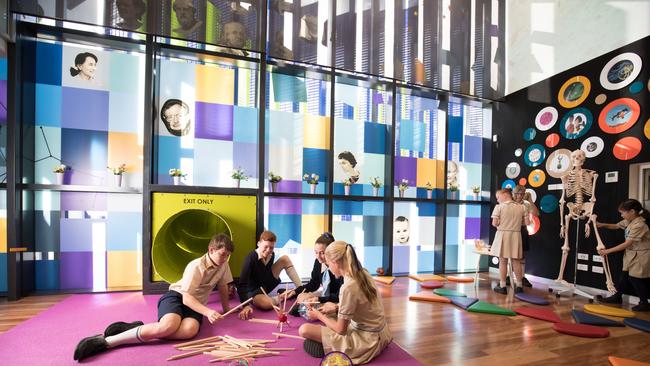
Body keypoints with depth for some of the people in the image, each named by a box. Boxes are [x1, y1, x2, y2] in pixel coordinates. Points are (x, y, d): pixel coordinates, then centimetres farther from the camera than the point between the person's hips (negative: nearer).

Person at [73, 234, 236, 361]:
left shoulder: (223, 265, 2)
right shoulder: (196, 266, -17)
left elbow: (222, 287, 17)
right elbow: (186, 297, -22)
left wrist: (226, 309, 24)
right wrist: (207, 312, -35)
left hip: (194, 304, 5)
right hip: (176, 296, -5)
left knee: (190, 329, -33)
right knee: (169, 325, -40)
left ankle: (138, 329, -23)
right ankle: (106, 341, -30)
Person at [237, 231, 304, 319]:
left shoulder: (271, 255, -8)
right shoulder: (250, 258, -29)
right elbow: (242, 284, -34)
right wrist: (246, 305, -44)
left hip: (266, 286, 7)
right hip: (253, 291, -7)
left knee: (285, 259, -3)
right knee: (267, 303, -43)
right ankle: (280, 298, -6)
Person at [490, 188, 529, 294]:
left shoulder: (499, 207, -9)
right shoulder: (522, 207, 3)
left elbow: (494, 223, -12)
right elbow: (527, 223, 2)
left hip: (503, 235, -3)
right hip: (516, 235, 4)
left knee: (503, 261, 4)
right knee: (516, 261, 14)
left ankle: (502, 286, 9)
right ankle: (519, 286, 23)